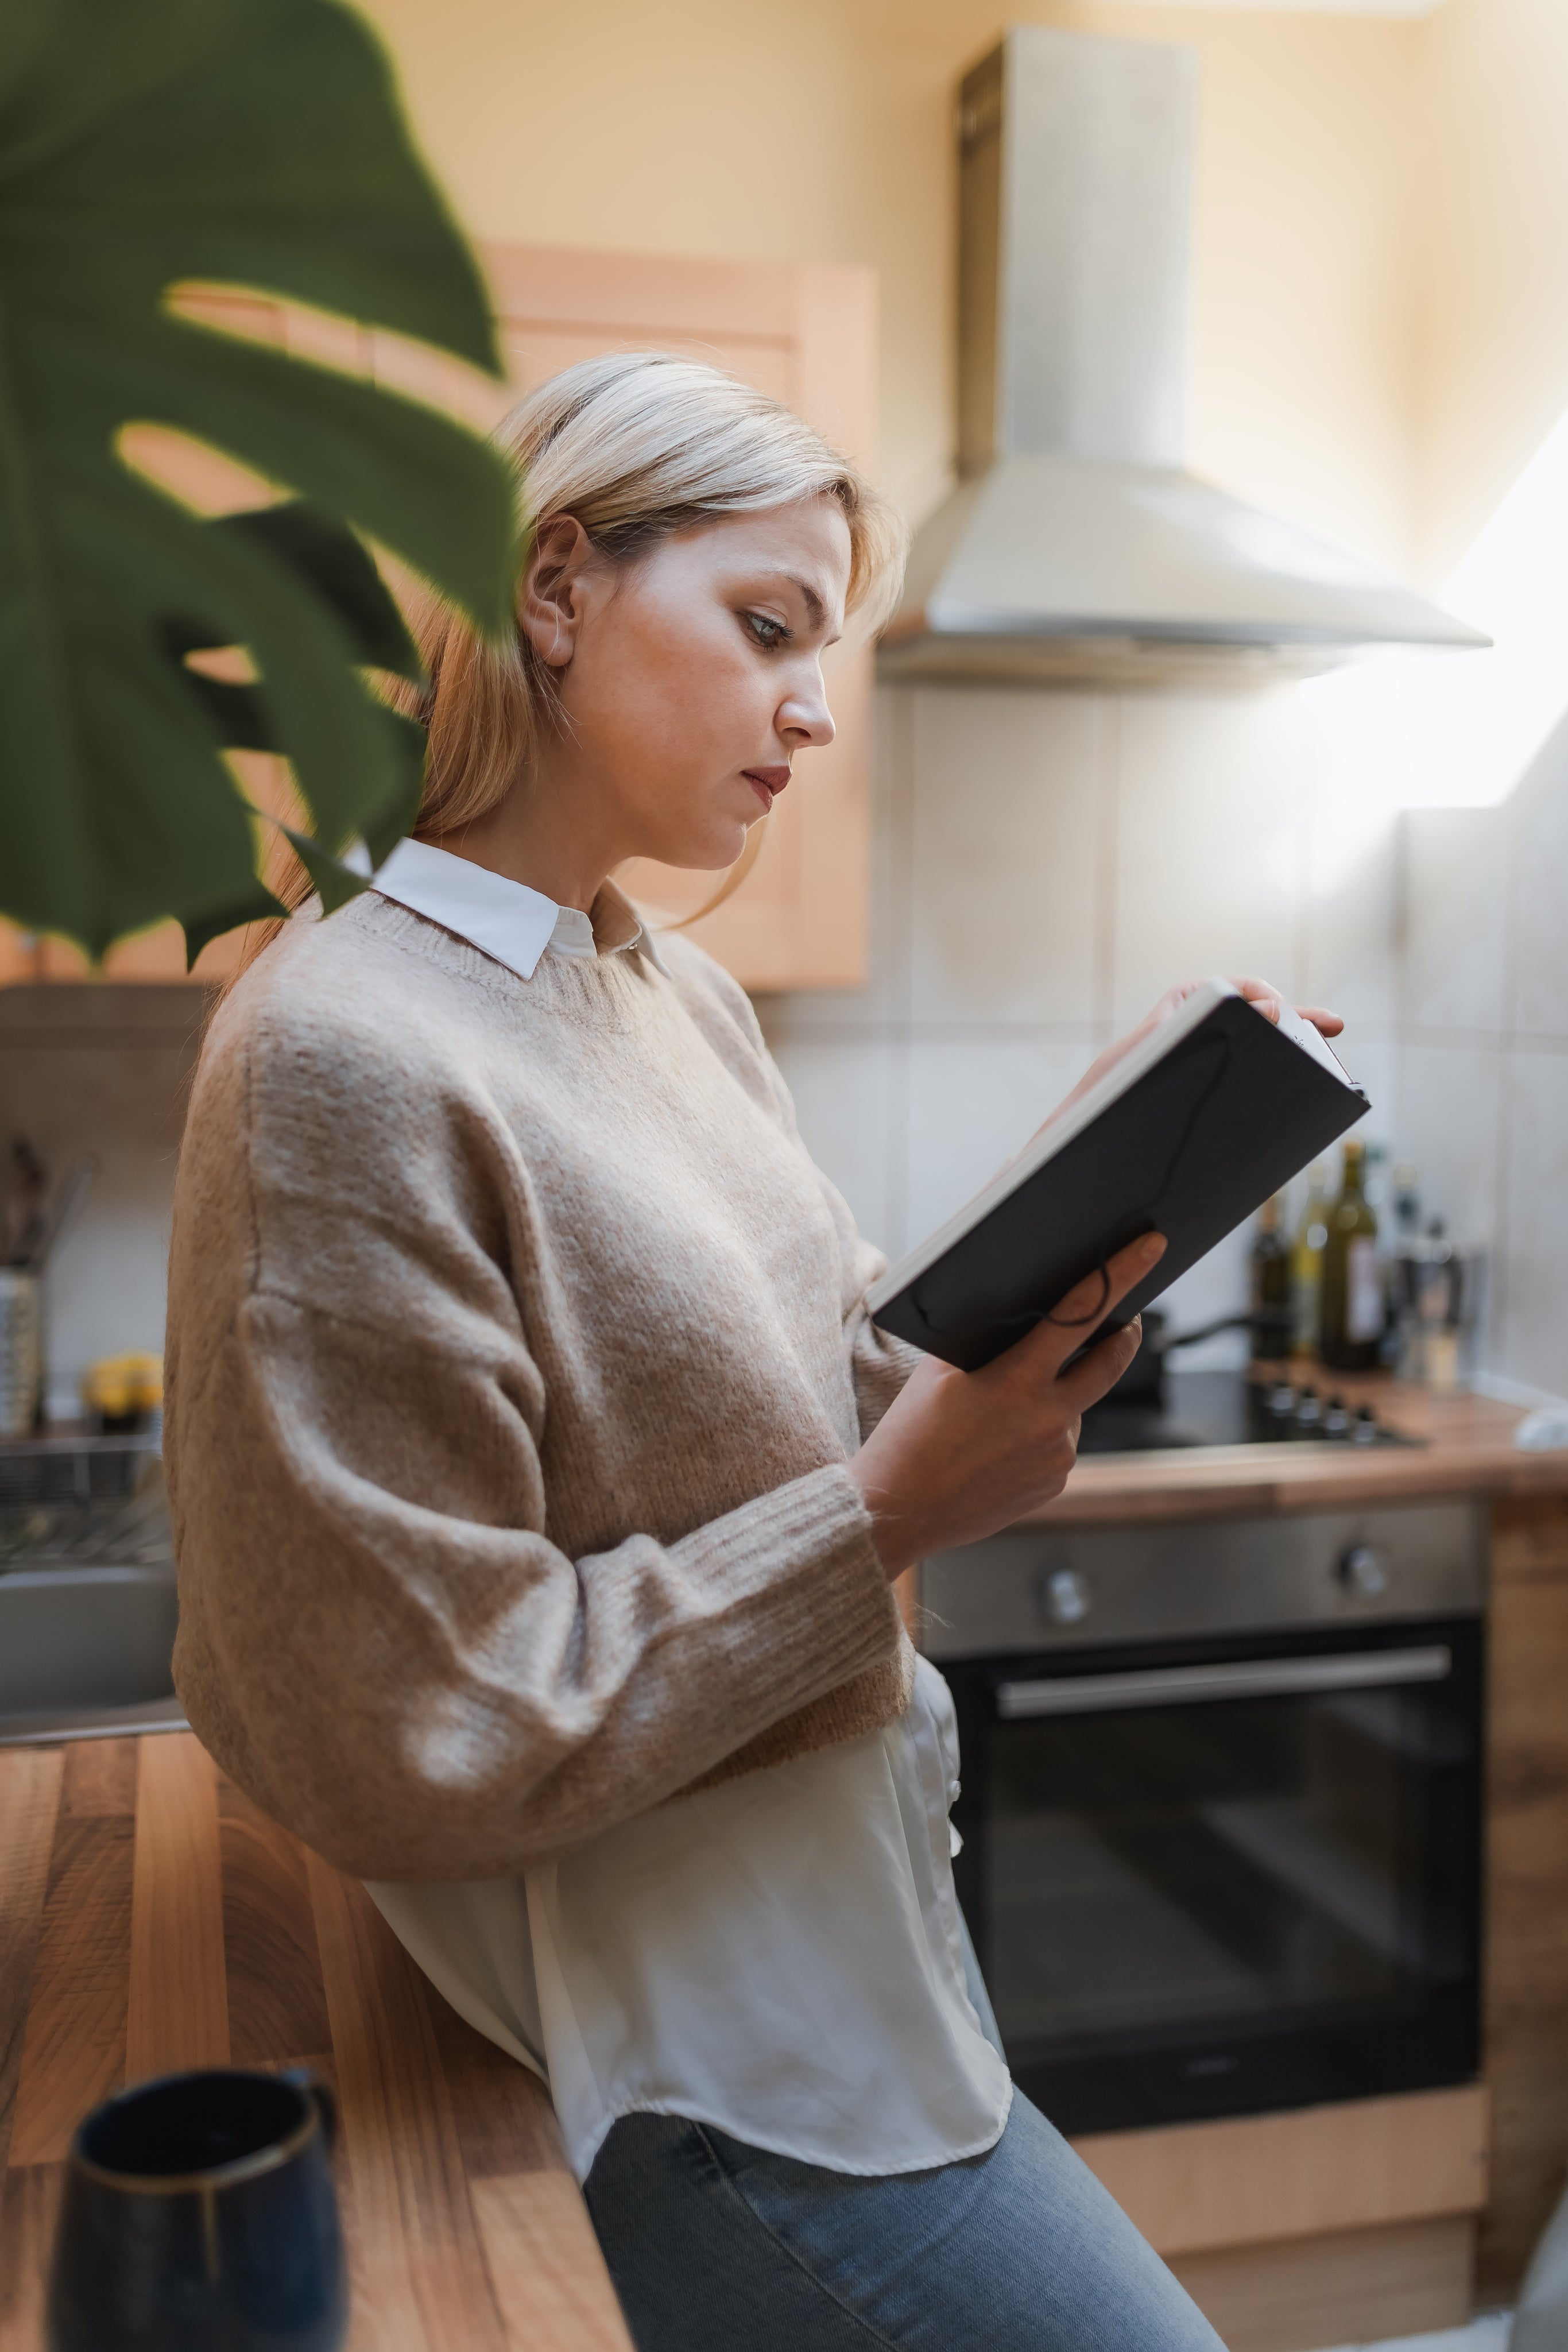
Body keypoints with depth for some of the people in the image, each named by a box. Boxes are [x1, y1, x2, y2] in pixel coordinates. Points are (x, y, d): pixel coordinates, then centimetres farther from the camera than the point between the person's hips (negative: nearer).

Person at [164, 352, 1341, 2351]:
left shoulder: (680, 991, 5)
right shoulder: (343, 1058, -23)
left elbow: (799, 1397, 7)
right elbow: (420, 1750, -23)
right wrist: (890, 1514, -21)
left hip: (862, 1906, 8)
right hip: (705, 2064, -8)